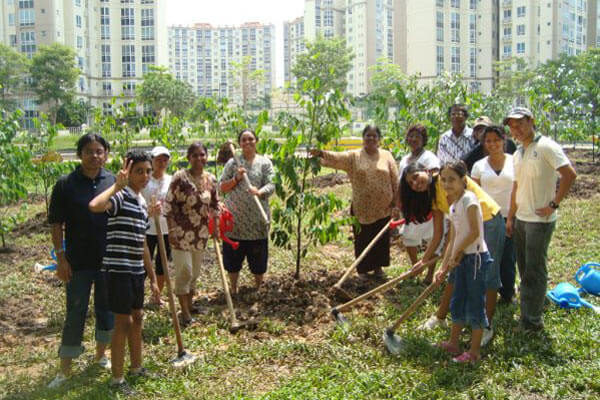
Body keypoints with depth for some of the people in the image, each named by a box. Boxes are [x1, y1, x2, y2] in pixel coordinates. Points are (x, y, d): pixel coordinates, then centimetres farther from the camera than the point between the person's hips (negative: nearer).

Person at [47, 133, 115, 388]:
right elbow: (56, 224, -5)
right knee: (75, 314, 3)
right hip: (78, 262, -3)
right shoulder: (65, 185, -7)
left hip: (109, 260, 3)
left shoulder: (114, 182, 1)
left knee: (106, 309, 15)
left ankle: (100, 355, 34)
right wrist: (61, 258, -9)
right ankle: (65, 369, 14)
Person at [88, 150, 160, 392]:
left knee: (137, 317, 18)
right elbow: (94, 206, -39)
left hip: (136, 270, 9)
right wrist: (117, 185, -28)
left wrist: (152, 277, 20)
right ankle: (117, 379, 12)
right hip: (118, 269, -9)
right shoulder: (120, 197, -14)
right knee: (123, 321, -1)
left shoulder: (143, 203, 12)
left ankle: (136, 367, 35)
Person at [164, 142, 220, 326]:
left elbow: (215, 205, 16)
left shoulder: (211, 179, 4)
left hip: (201, 233, 6)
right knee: (184, 271, -4)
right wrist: (171, 230, -15)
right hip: (181, 232, -6)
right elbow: (169, 204, -12)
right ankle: (185, 312, 5)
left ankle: (189, 304, 32)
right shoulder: (180, 177, -12)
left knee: (195, 271, 16)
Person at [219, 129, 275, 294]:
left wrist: (259, 191, -28)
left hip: (257, 219, -1)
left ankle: (258, 289, 25)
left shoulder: (264, 162, 4)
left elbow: (271, 186, -7)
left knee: (258, 256, 6)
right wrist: (236, 179, -11)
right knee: (232, 256, 8)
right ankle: (233, 289, 25)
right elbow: (222, 188, 6)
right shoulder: (232, 163, 7)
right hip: (235, 217, 1)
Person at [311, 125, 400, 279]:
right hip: (361, 208, -1)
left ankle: (378, 267, 28)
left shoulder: (387, 156, 2)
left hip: (383, 208, 1)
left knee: (382, 239, 11)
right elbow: (337, 158, -17)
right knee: (362, 239, 6)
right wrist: (321, 153, -36)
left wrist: (396, 204, -2)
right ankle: (363, 269, 22)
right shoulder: (354, 156, 0)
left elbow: (396, 182, 2)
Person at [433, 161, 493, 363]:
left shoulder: (469, 199, -14)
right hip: (461, 258, 9)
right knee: (457, 302, 18)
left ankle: (474, 351, 11)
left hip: (475, 256, -9)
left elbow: (474, 232, -20)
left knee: (475, 303, 1)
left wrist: (456, 253, -11)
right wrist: (443, 267, 10)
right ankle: (453, 343, 32)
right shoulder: (453, 207, 12)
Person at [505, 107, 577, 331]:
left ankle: (532, 321, 6)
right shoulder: (517, 154, 13)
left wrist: (553, 204, -19)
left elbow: (570, 175, -20)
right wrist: (510, 217, 18)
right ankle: (533, 308, 31)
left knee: (535, 271, -2)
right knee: (524, 268, 16)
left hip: (540, 220, -8)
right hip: (520, 219, 8)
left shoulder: (546, 147, -12)